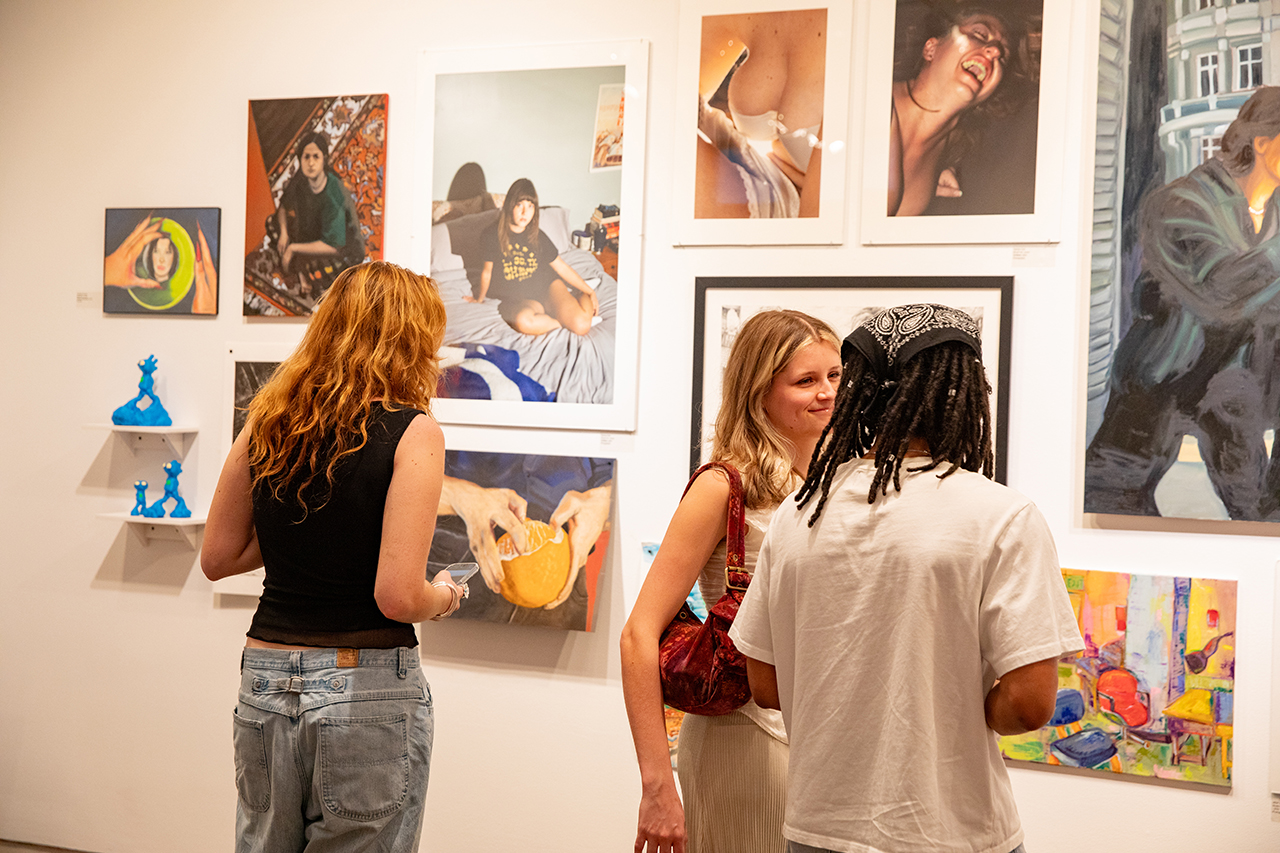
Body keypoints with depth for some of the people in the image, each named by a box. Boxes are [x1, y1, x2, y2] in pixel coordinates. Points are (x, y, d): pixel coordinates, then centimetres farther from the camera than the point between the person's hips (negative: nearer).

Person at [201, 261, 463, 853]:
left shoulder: (268, 423, 3)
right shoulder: (412, 432, -13)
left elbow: (217, 558, 10)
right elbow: (398, 597, -19)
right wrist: (445, 596, 1)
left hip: (265, 680, 5)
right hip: (366, 691, -5)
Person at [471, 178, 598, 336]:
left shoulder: (538, 237, -1)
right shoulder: (493, 235, -9)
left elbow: (562, 268, 7)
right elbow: (487, 271, 6)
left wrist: (590, 292, 5)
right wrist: (480, 298, 19)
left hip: (547, 286, 2)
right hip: (518, 299, -2)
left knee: (582, 326, -22)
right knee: (523, 321, -41)